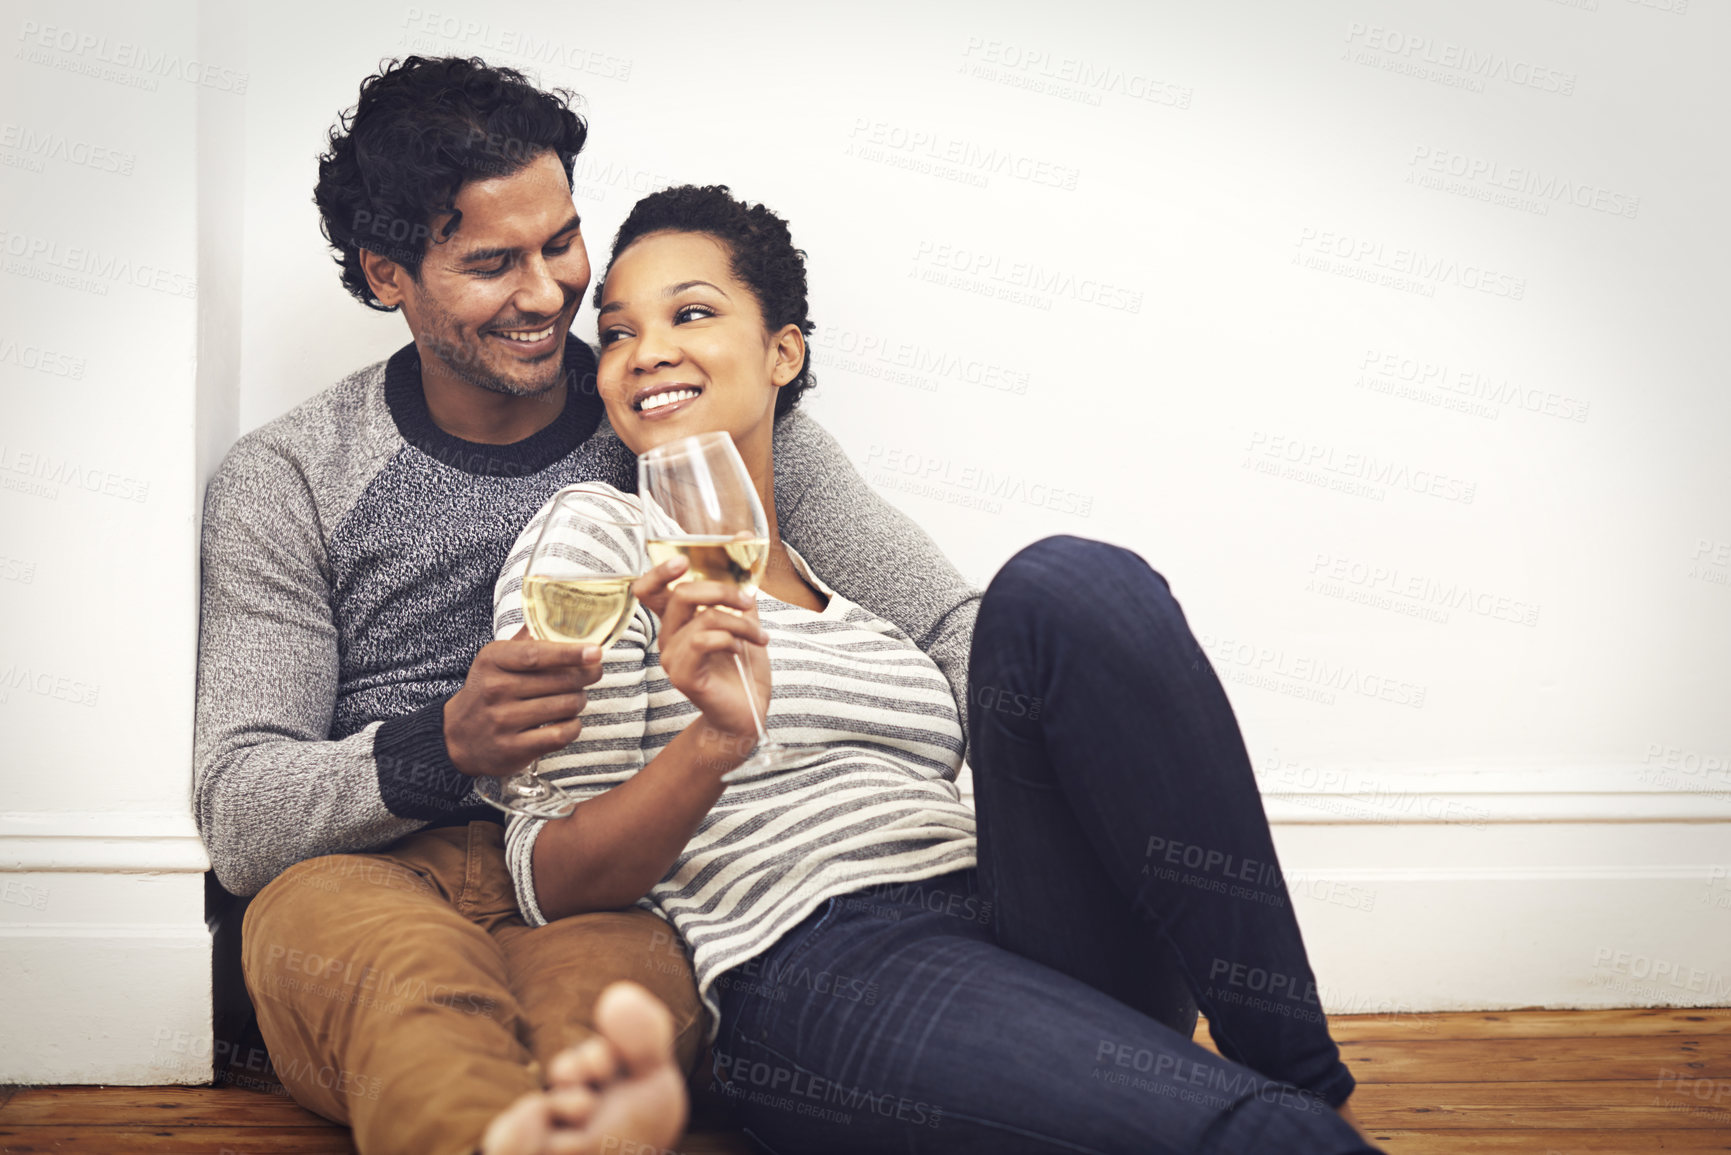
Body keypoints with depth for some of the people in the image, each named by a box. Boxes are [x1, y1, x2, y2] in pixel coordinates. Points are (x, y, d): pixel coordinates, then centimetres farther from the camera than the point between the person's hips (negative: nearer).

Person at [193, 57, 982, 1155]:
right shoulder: (286, 482, 8)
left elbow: (957, 627, 8)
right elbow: (239, 820, 0)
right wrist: (447, 743, -22)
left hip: (614, 899, 2)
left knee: (604, 984, -40)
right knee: (405, 969, -41)